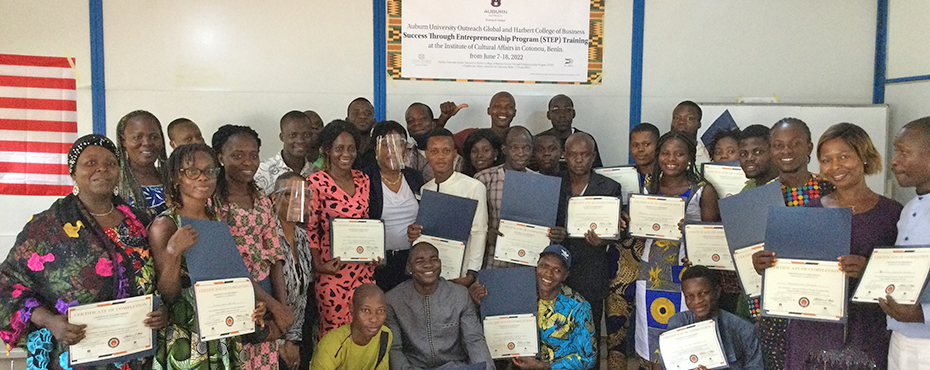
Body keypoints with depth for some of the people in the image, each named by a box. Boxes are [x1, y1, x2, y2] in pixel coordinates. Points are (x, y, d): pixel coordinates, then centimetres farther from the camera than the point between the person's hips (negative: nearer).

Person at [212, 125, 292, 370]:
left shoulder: (262, 200, 7)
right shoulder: (212, 200, -12)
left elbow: (274, 254, 5)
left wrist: (283, 305, -7)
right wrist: (273, 305, -17)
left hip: (267, 290, 5)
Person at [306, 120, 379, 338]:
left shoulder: (362, 179, 9)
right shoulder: (316, 183, -7)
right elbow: (311, 227, -6)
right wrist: (318, 265, -13)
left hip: (364, 267, 5)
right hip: (333, 268, -5)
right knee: (334, 329, 2)